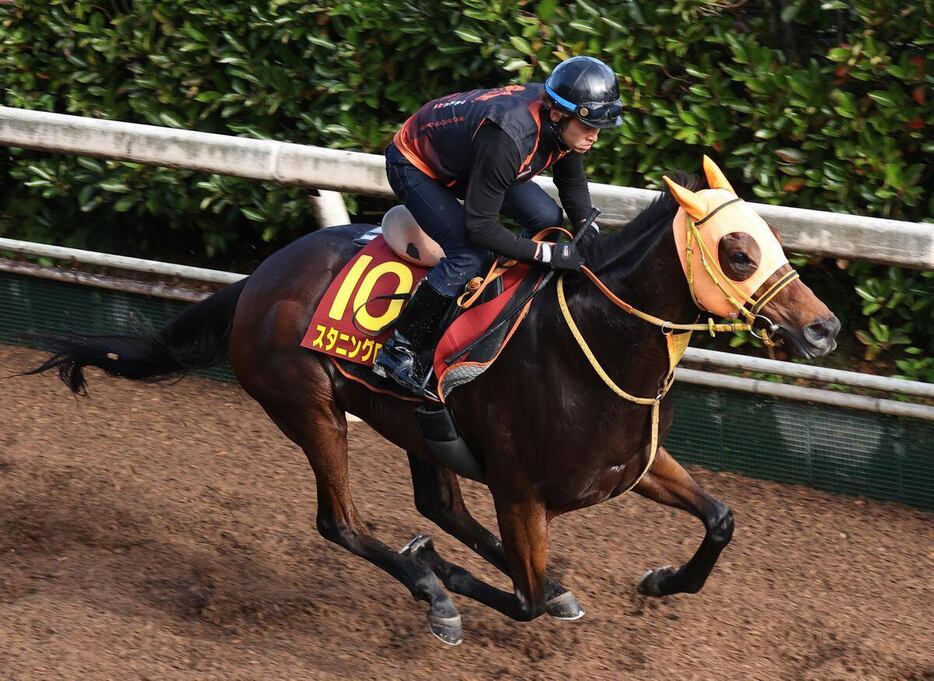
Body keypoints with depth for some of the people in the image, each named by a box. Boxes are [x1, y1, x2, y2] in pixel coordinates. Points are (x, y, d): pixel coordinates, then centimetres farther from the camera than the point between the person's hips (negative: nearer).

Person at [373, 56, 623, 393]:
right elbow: (479, 227, -36)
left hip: (465, 158, 8)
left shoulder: (563, 124, -18)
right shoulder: (508, 138, -43)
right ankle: (400, 351, -15)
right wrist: (549, 254, -33)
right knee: (468, 254, -25)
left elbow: (572, 183, 4)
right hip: (414, 165, -8)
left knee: (548, 219, -1)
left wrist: (590, 236, -11)